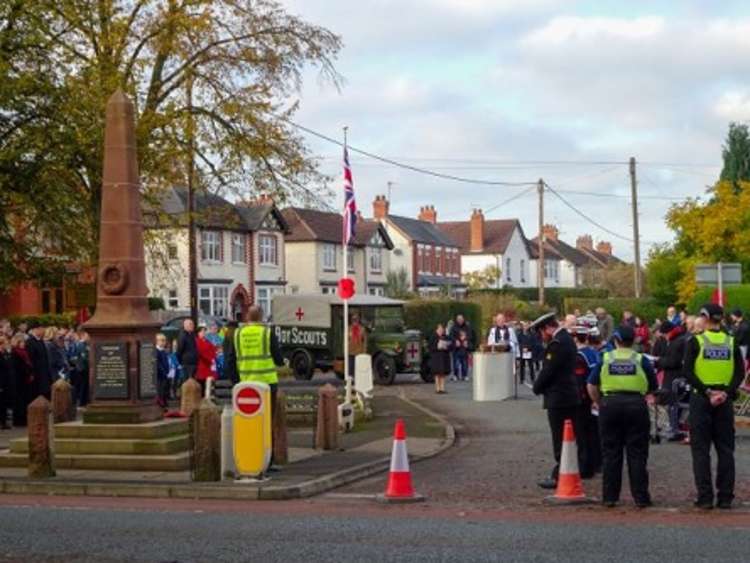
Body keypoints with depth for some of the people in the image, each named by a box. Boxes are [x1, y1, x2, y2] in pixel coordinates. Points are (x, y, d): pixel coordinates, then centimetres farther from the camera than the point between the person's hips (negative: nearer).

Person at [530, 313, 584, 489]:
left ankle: (559, 477, 2)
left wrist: (537, 387, -2)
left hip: (558, 399, -10)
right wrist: (540, 385, 12)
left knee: (560, 440, -3)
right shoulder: (567, 339, 13)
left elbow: (548, 371, -18)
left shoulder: (557, 343, -18)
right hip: (571, 396, 10)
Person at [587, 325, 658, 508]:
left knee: (610, 453, 7)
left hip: (610, 405, 1)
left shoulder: (605, 358, 6)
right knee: (637, 453, 4)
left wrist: (600, 404, 13)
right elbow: (653, 387, 7)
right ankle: (640, 497, 3)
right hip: (636, 405, -1)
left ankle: (609, 496, 8)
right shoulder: (641, 360, 3)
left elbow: (592, 386, 3)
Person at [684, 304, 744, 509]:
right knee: (725, 449, 9)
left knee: (701, 450, 3)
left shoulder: (696, 341, -6)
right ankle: (725, 497, 8)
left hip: (701, 399, -3)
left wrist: (706, 392, -13)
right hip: (725, 400, 3)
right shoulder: (731, 342, 4)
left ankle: (705, 497, 0)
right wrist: (727, 392, -10)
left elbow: (688, 372, -13)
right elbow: (740, 372, -3)